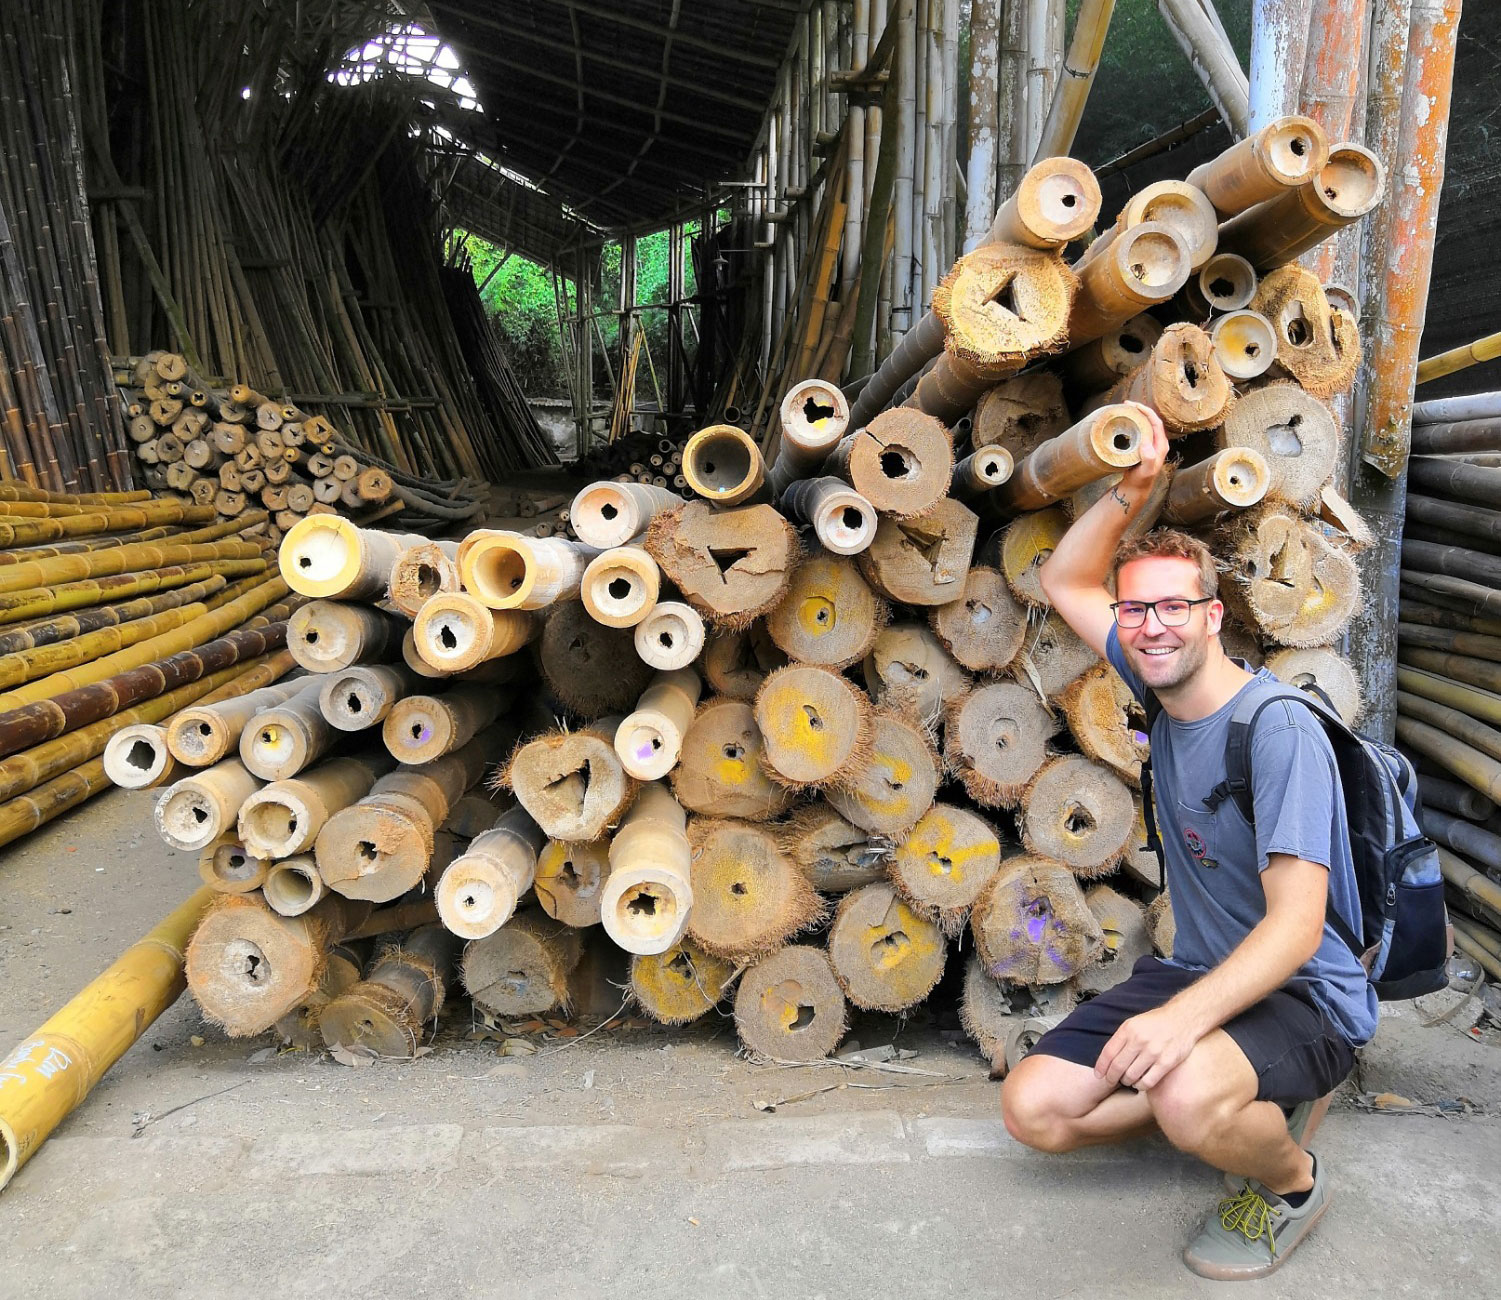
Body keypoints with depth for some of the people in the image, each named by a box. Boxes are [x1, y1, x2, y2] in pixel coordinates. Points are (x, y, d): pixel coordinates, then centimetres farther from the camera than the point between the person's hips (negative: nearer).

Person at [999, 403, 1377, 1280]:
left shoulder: (1280, 731, -22)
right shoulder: (1165, 686, 0)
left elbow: (1296, 925, -29)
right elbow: (1065, 583, 8)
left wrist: (1185, 1015, -44)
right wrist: (1130, 492, -9)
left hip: (1304, 993, -7)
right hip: (1200, 976, 7)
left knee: (1189, 1099, -38)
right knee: (1034, 1109, -5)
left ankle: (1293, 1182, -1)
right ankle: (1248, 1098, 13)